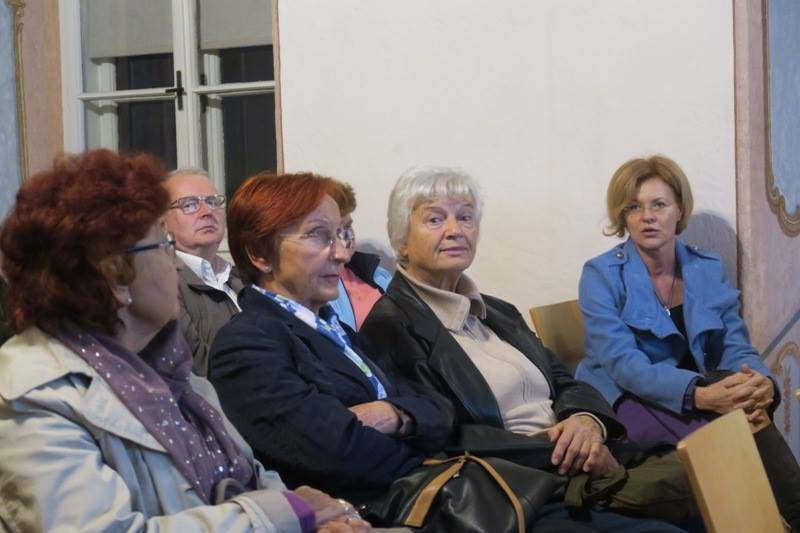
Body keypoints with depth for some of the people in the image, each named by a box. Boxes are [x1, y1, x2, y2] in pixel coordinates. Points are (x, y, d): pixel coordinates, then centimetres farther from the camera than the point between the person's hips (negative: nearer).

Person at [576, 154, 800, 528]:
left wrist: (763, 384, -23)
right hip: (628, 402, -4)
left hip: (702, 395, 4)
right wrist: (701, 395, -33)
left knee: (744, 398, -31)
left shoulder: (708, 269, 9)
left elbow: (736, 347, 2)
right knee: (736, 427, -31)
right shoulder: (601, 275, -6)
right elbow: (623, 364, -18)